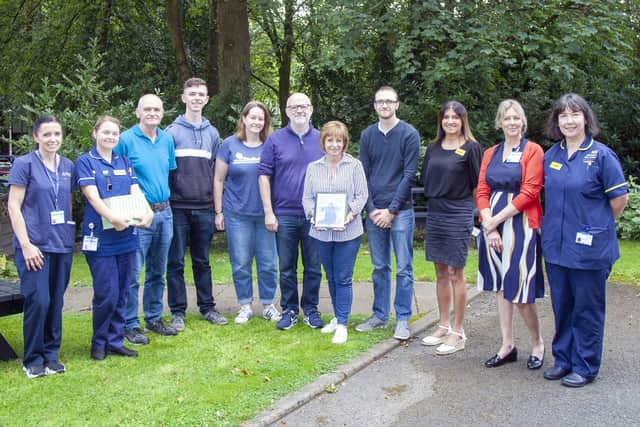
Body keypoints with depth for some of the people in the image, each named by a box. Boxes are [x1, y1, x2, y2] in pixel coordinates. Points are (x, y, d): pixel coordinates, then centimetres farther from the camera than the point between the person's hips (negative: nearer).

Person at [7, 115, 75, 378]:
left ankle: (51, 355, 21)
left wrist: (70, 234, 8)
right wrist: (26, 244, -13)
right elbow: (13, 206, -7)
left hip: (62, 245, 5)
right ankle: (33, 360, 9)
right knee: (38, 301, -7)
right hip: (35, 245, -5)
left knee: (56, 302, 8)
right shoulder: (25, 164, -4)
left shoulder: (67, 166, 10)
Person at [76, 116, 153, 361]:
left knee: (121, 294, 8)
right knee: (107, 294, -5)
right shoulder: (85, 161, 0)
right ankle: (99, 343, 13)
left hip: (126, 236, 5)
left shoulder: (124, 162, 15)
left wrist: (147, 211, -16)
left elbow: (136, 191, 6)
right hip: (100, 237, -5)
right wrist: (113, 217, -28)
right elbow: (92, 196, -12)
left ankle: (115, 342, 20)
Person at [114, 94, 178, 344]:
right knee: (132, 273, -3)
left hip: (164, 213, 6)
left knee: (157, 271, 15)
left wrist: (165, 199, 14)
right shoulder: (125, 140, -7)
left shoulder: (167, 140, 10)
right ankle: (130, 325, 8)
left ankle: (154, 318, 27)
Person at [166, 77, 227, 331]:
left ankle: (207, 307, 22)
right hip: (178, 207, -3)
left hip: (204, 208, 3)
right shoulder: (172, 132, -1)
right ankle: (177, 311, 12)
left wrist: (217, 206, 9)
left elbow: (216, 172, 13)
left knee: (202, 261, 13)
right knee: (176, 262, 3)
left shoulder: (212, 133, 12)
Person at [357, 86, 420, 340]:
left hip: (400, 211, -3)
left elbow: (409, 175, -7)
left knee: (404, 268, 0)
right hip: (374, 211, 4)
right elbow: (364, 175, 7)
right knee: (379, 267, 11)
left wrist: (391, 210, -11)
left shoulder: (409, 134, -2)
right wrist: (372, 209, -4)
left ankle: (402, 319, 8)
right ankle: (380, 315, 20)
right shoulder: (367, 135, 9)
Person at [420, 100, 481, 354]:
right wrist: (436, 197, 10)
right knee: (440, 273, 12)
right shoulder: (433, 148, 11)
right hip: (434, 214, 6)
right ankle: (443, 327, 23)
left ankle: (458, 333, 8)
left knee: (455, 274, -2)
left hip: (458, 216, -6)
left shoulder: (471, 148, -5)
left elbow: (476, 184, -3)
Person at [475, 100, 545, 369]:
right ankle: (507, 346, 19)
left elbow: (529, 193, -11)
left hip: (520, 226, -5)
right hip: (492, 228, 5)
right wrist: (489, 226, -8)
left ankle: (537, 343, 18)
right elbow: (482, 191, 6)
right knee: (499, 288, 9)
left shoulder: (533, 151, -3)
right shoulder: (490, 154, 12)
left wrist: (496, 220, -11)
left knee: (519, 291, -5)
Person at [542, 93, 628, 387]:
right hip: (556, 245, 5)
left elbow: (619, 198, -7)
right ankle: (563, 358, 29)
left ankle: (585, 367, 18)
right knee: (561, 305, 15)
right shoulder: (551, 155, 7)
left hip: (589, 247, -5)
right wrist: (550, 225, 11)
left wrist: (597, 226, 2)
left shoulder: (601, 155, -9)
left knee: (587, 308, 6)